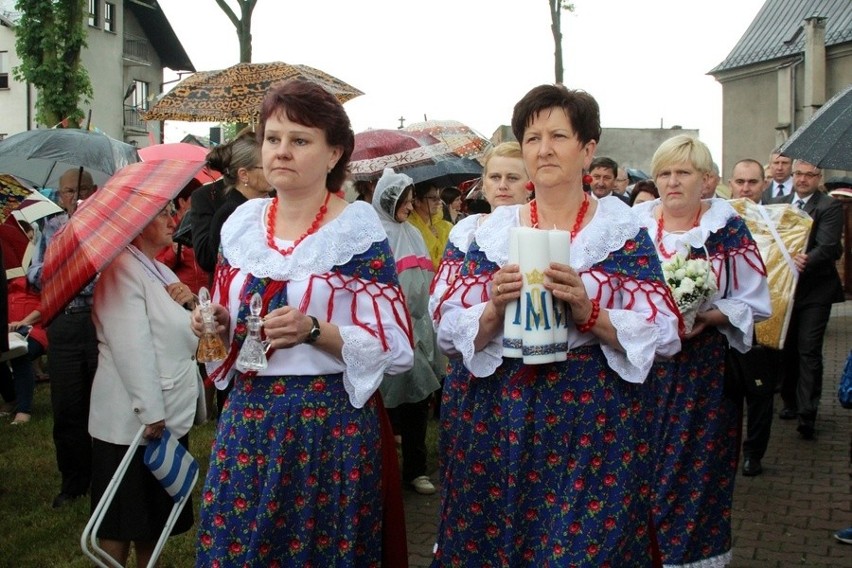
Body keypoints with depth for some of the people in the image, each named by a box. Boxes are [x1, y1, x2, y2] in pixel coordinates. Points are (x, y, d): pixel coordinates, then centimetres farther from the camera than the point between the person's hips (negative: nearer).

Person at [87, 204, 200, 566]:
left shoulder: (160, 270, 15)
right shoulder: (123, 269, -14)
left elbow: (186, 333, 18)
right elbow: (132, 347, -23)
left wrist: (191, 302, -3)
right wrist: (150, 412, -26)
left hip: (170, 415, 9)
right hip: (134, 422, -9)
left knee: (155, 510, 19)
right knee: (121, 520, 3)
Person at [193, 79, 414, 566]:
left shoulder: (357, 228, -8)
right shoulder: (243, 222, 7)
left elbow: (395, 347, -11)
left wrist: (313, 331, -23)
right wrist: (216, 323, -3)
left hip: (332, 421, -4)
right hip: (248, 414, 5)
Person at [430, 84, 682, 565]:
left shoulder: (623, 228, -1)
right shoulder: (495, 230, 5)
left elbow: (664, 332, -6)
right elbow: (449, 331, 3)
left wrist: (589, 313, -20)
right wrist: (494, 310, -17)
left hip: (597, 419, -2)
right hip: (503, 414, 2)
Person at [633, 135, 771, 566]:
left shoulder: (729, 229, -1)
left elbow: (755, 302, -1)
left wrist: (708, 317, -17)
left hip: (705, 368, -1)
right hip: (641, 365, 2)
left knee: (699, 467, 4)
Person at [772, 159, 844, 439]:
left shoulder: (830, 207, -5)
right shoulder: (777, 204, 10)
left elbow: (828, 247, -15)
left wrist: (805, 262, -31)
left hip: (815, 290, -4)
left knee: (809, 351, -6)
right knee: (785, 349, 12)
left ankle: (807, 413, -4)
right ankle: (790, 401, 26)